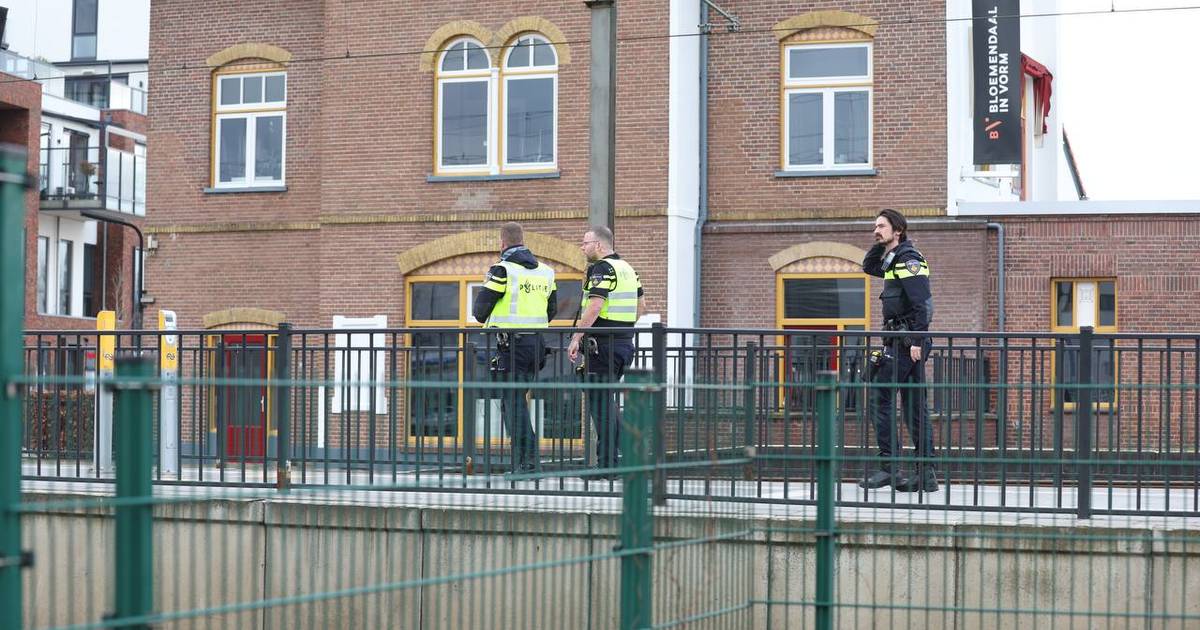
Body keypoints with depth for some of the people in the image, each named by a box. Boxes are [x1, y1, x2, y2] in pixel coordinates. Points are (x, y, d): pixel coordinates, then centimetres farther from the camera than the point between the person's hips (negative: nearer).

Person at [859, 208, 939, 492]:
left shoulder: (908, 259, -10)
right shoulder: (893, 259, 18)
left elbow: (922, 302, -18)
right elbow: (868, 267, 35)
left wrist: (916, 340, -24)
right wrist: (880, 245, 18)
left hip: (906, 341, -10)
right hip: (899, 340, 10)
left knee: (881, 397, -8)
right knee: (914, 406, 8)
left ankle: (888, 466, -8)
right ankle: (926, 473, 9)